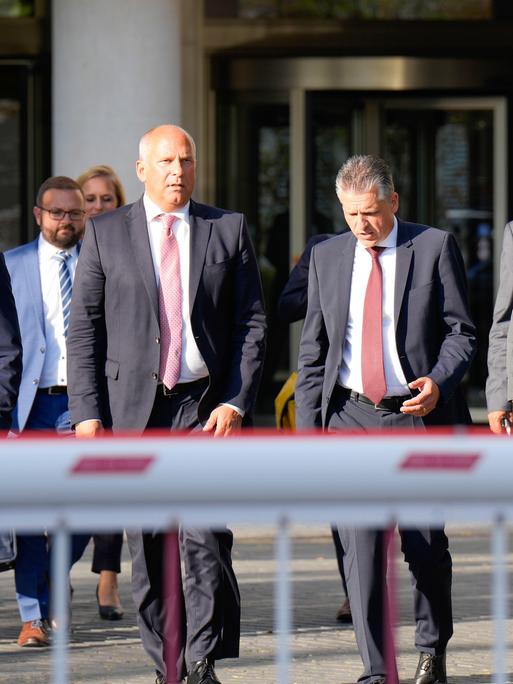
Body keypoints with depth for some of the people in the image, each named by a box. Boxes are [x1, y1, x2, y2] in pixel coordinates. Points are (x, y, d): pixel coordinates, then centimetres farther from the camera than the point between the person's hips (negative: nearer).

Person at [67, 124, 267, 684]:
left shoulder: (228, 230, 9)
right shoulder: (105, 232, 8)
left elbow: (252, 323, 7)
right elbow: (83, 329, 6)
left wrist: (237, 402, -4)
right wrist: (87, 412, -3)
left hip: (205, 406, -1)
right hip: (131, 407, 1)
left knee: (205, 539, -13)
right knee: (146, 549, 3)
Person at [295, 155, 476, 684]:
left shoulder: (435, 248, 1)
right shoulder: (327, 257, 10)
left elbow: (460, 331, 1)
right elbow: (313, 349, 12)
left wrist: (438, 382, -19)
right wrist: (308, 427, 4)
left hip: (417, 414, -1)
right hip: (350, 416, 2)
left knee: (425, 546, 4)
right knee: (360, 543, -10)